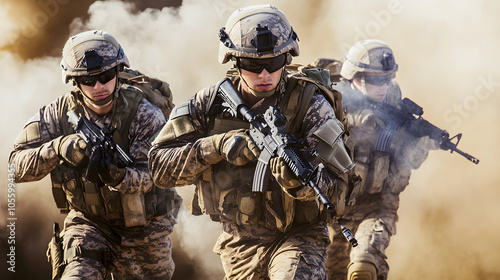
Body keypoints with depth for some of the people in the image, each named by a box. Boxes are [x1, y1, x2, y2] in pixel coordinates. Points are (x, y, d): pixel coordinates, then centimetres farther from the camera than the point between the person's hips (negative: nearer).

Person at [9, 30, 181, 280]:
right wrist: (58, 148, -38)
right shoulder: (59, 113, -13)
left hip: (142, 225, 0)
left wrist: (120, 177, -50)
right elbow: (17, 165, -19)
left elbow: (150, 176, -26)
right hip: (88, 222, 1)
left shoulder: (144, 114, -19)